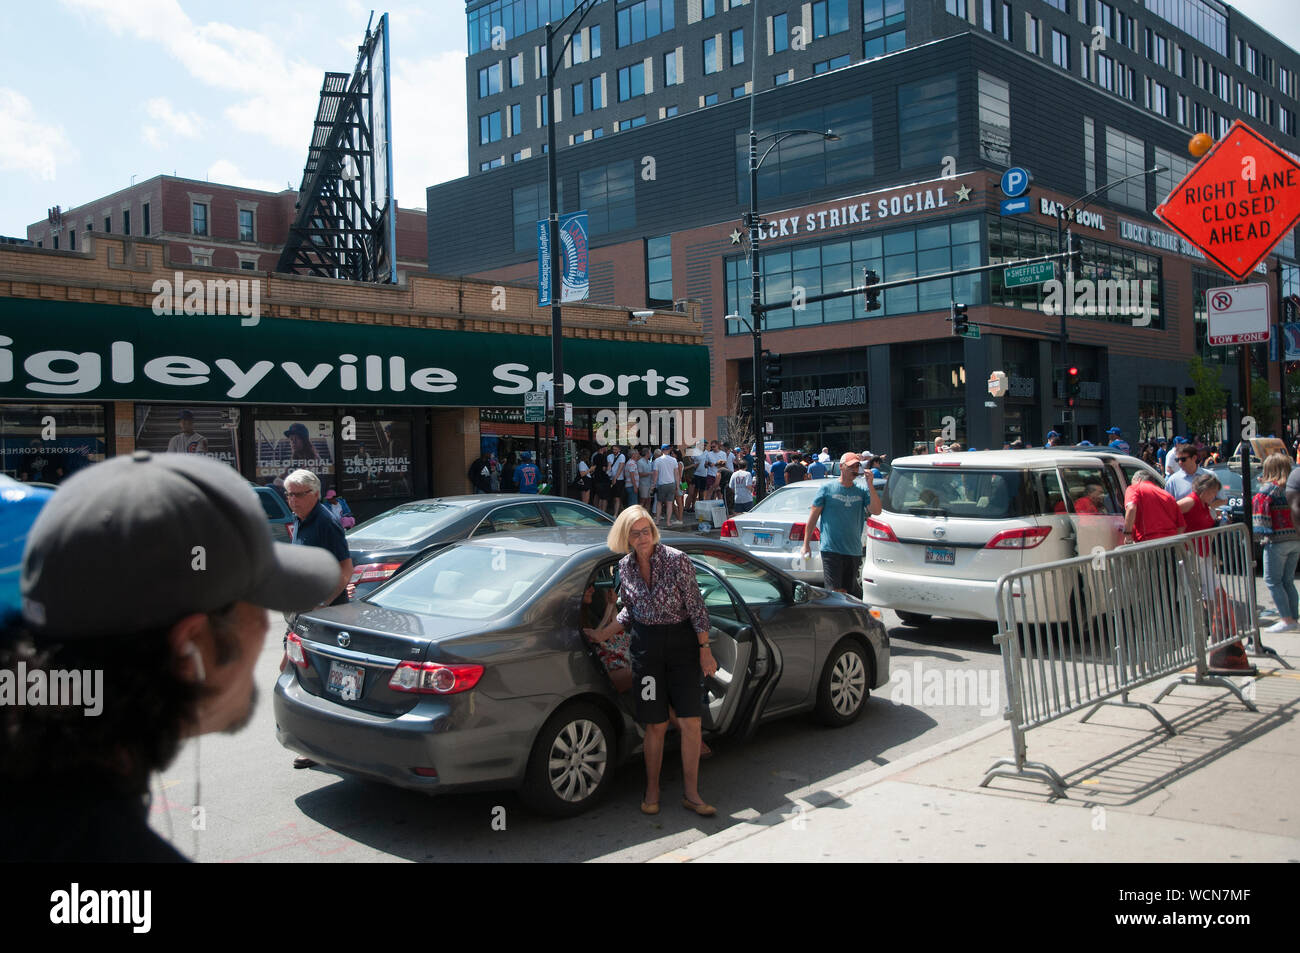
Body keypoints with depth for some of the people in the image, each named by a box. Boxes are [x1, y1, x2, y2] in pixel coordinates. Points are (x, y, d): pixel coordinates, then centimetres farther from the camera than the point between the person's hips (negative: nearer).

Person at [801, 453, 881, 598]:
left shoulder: (862, 492, 9)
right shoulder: (827, 489, 2)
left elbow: (876, 511, -5)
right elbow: (813, 517, 4)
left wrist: (870, 484, -11)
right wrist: (806, 544, 2)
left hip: (854, 552, 4)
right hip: (831, 551, -4)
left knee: (852, 593, 10)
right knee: (835, 593, -12)